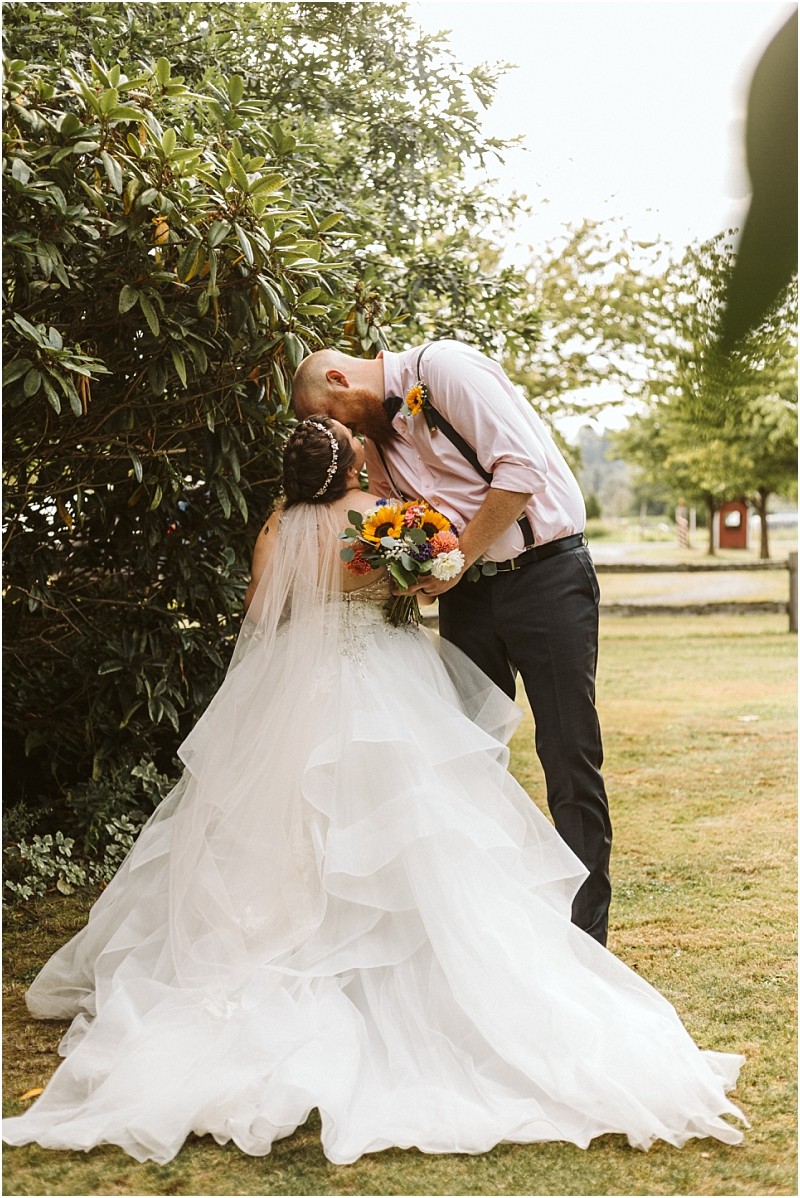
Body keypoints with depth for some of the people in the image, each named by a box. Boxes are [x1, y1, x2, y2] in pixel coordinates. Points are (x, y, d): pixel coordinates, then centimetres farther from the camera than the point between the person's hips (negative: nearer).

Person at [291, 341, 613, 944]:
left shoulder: (444, 368, -11)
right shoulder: (377, 434, 13)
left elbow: (522, 467, -20)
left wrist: (459, 556, -16)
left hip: (545, 572, -7)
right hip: (466, 588, 8)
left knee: (569, 754, -5)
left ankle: (585, 935, 3)